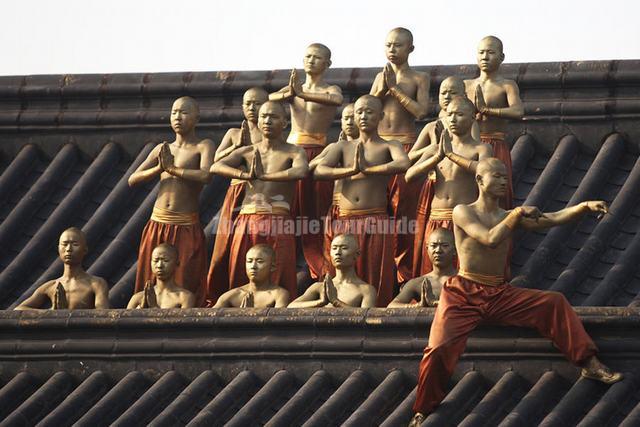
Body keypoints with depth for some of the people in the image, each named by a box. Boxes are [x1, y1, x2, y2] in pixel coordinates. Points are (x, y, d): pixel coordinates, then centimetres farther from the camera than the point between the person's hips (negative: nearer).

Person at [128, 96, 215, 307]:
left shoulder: (203, 146, -1)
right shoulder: (162, 149, 12)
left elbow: (206, 175, -22)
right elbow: (133, 179, 4)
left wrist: (172, 168, -13)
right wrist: (158, 169, -13)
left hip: (187, 226, -5)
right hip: (157, 224, 5)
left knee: (185, 288, -5)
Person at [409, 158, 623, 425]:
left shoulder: (509, 217, 11)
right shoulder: (463, 212, -3)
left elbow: (550, 220, -2)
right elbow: (490, 239, -20)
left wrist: (585, 207, -15)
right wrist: (519, 213, -15)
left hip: (499, 295, 4)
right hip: (463, 294, -4)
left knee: (554, 303, -11)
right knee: (439, 349, -23)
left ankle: (589, 365, -7)